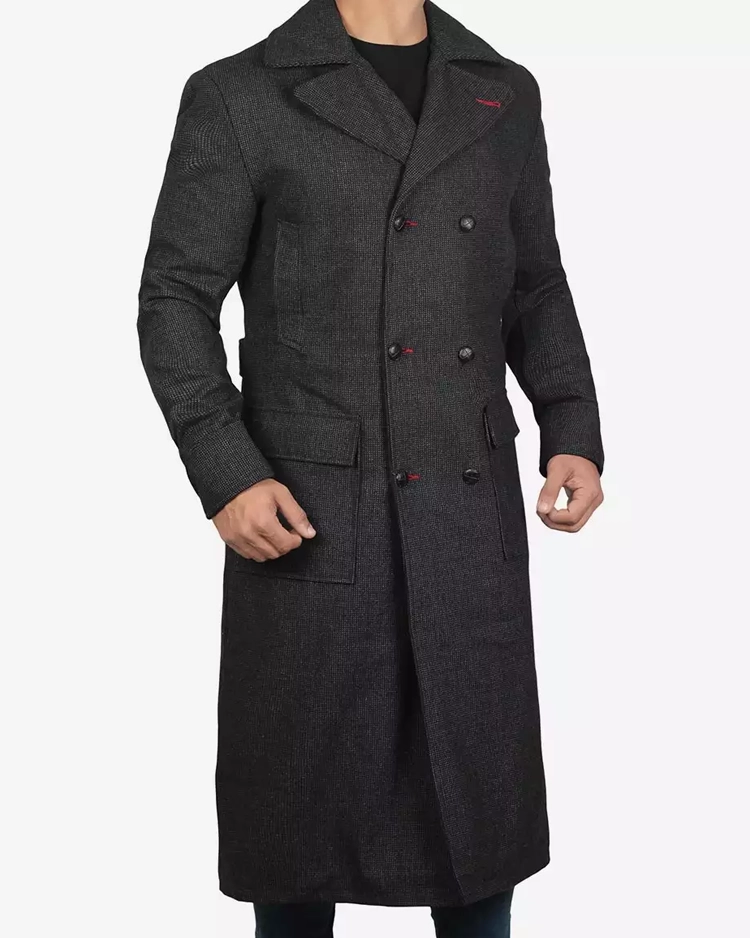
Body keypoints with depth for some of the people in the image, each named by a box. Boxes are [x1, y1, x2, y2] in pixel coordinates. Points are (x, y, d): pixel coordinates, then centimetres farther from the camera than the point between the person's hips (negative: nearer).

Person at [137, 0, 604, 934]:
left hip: (471, 508, 4)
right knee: (300, 776, 9)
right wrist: (225, 474, -14)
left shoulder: (504, 95, 9)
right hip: (309, 509, -3)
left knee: (479, 783, 11)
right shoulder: (238, 97, -3)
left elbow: (535, 290, 14)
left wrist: (573, 434, 0)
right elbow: (175, 300, -3)